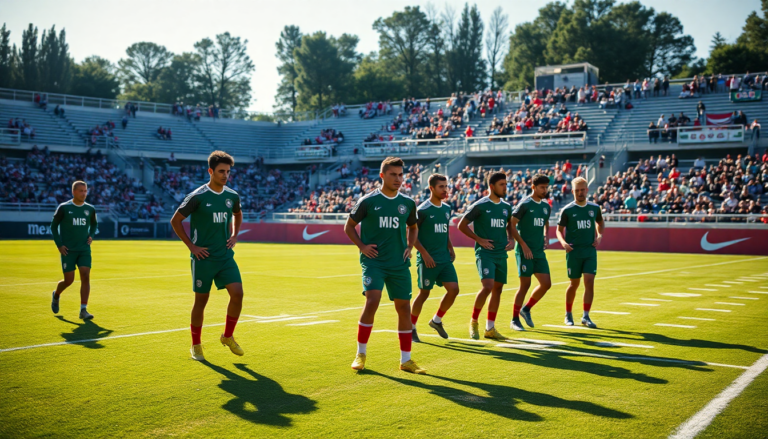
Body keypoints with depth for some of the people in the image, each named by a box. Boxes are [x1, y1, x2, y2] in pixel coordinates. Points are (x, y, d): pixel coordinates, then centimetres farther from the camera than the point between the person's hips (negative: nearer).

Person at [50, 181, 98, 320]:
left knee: (85, 277, -11)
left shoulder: (90, 209, 5)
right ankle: (56, 296, 36)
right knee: (69, 280, 1)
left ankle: (83, 310, -7)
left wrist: (91, 236, 4)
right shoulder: (63, 208, -4)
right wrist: (59, 244, -5)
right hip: (68, 250, -3)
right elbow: (54, 226, 3)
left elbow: (94, 224, 23)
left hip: (84, 250, 3)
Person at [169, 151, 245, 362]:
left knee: (237, 293, -10)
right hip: (203, 258, -4)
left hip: (226, 256, 4)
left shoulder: (232, 196, 4)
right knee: (201, 301, 4)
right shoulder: (197, 197, -11)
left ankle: (228, 337, 11)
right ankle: (196, 345, 21)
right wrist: (191, 246, -7)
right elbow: (175, 220, -3)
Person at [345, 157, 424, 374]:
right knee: (372, 300, -19)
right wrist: (361, 246, -6)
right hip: (374, 261, -4)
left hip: (399, 264, 4)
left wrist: (409, 247, 7)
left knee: (404, 307, 4)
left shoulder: (408, 203, 7)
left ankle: (406, 360, 16)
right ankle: (360, 354, -2)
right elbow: (349, 226, 7)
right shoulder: (368, 201, -3)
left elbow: (413, 228, 24)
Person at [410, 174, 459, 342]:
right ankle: (411, 327, 17)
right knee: (424, 293, 0)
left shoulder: (447, 208, 11)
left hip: (445, 259, 6)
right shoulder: (423, 210, -10)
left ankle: (437, 321, 18)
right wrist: (425, 254, -15)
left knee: (453, 289, -2)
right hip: (428, 260, -6)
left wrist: (451, 249, 10)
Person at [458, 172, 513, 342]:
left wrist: (511, 239, 10)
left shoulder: (506, 207, 11)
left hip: (501, 254, 7)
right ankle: (473, 322, 0)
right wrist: (479, 239, -11)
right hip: (485, 253, -6)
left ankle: (490, 328, 15)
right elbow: (462, 225, -4)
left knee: (498, 289, 6)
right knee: (488, 286, -19)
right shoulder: (480, 206, -7)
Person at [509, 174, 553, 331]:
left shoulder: (546, 206, 13)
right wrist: (524, 245, -16)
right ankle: (514, 320, 8)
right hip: (525, 251, -7)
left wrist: (545, 237, 10)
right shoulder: (524, 204, -9)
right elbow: (511, 225, -12)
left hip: (539, 252, 7)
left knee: (546, 283, 1)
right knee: (525, 284, -4)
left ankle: (526, 309, 21)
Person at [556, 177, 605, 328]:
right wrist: (563, 242, -18)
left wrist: (599, 236, 6)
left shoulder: (594, 208, 5)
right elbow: (559, 229, 1)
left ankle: (586, 316, -2)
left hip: (590, 251, 2)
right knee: (574, 284, 7)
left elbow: (600, 222, 23)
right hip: (574, 252, -2)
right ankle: (568, 314, 25)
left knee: (589, 282, -9)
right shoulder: (567, 210, -3)